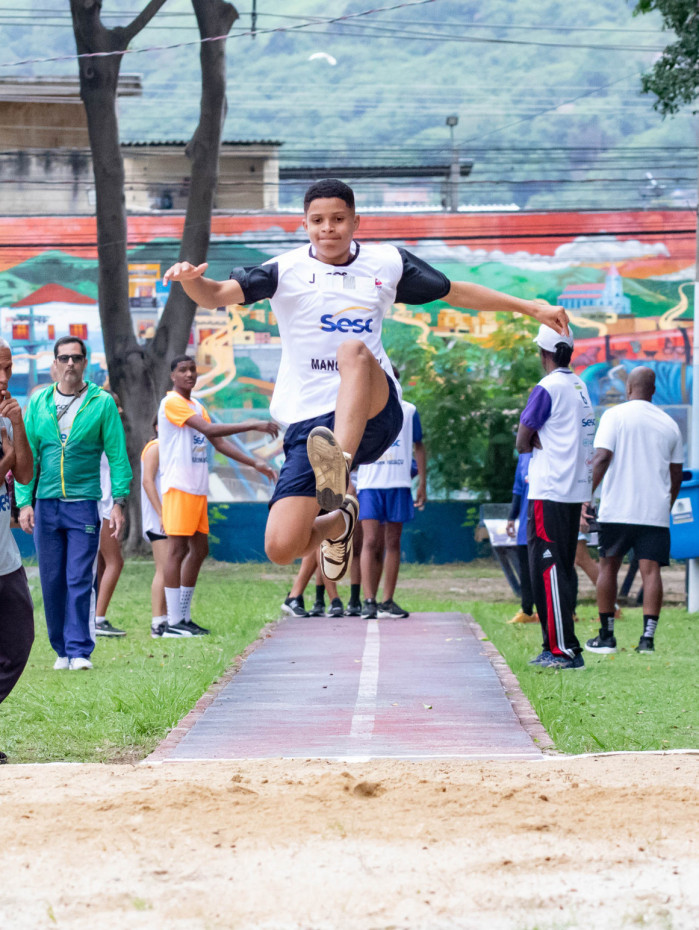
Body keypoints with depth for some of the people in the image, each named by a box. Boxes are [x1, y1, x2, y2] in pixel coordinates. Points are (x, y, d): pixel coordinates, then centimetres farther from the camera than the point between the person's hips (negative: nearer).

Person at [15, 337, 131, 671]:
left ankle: (79, 650, -2)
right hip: (46, 503, 3)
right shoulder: (38, 403, 8)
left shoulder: (102, 403, 1)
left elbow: (117, 455, 1)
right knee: (52, 581, 5)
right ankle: (62, 650, 15)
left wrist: (119, 502, -6)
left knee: (79, 581, -6)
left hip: (84, 504, -3)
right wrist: (24, 501, -1)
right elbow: (27, 455, 7)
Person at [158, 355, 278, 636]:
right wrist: (254, 425, -22)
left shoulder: (197, 407, 19)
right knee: (177, 549, -9)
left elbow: (219, 442, 20)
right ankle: (173, 622, -8)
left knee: (199, 548, 10)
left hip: (198, 489, 9)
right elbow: (209, 429, -21)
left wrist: (254, 463, 11)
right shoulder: (171, 403, -10)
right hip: (179, 486, -9)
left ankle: (184, 617, 16)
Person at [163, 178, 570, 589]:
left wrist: (531, 307, 23)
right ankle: (338, 522, 23)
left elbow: (456, 292, 23)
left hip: (373, 414, 0)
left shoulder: (387, 263, 12)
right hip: (310, 423, 0)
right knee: (281, 548, -13)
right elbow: (220, 295, -10)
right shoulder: (287, 271, 3)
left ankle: (339, 466, -52)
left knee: (353, 350, -33)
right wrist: (192, 280, -33)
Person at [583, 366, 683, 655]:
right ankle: (648, 636, -13)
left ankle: (606, 636, 14)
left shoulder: (615, 415, -1)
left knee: (608, 567, 10)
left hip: (617, 510, -2)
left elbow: (602, 458, -11)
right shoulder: (669, 424, 11)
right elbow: (676, 475, 14)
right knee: (651, 570, -2)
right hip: (655, 512, 2)